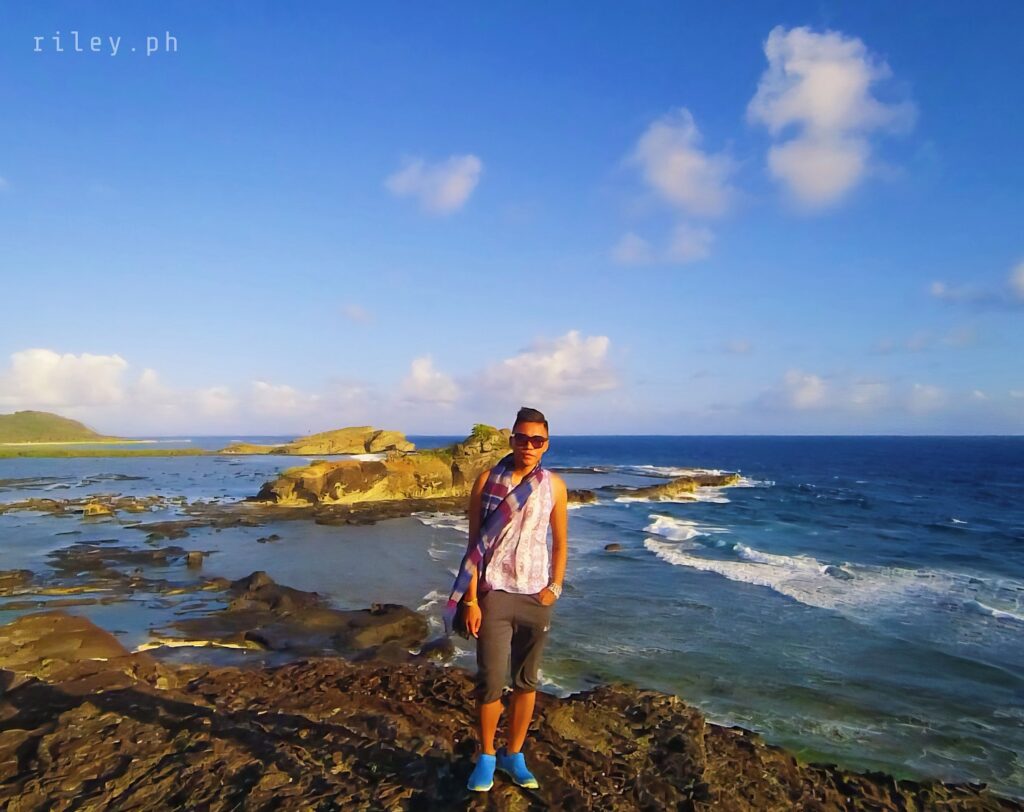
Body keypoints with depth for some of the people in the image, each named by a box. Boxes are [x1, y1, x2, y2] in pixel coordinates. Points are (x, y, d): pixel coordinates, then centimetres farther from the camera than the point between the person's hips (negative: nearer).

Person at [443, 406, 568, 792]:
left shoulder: (554, 485, 1)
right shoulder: (487, 480, -5)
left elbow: (560, 542, 11)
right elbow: (475, 544, -5)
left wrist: (555, 587, -2)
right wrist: (470, 600, -8)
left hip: (535, 596, 3)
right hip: (494, 594, -2)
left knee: (526, 680, 13)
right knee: (490, 682, 0)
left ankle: (513, 755, 32)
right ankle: (486, 756, 25)